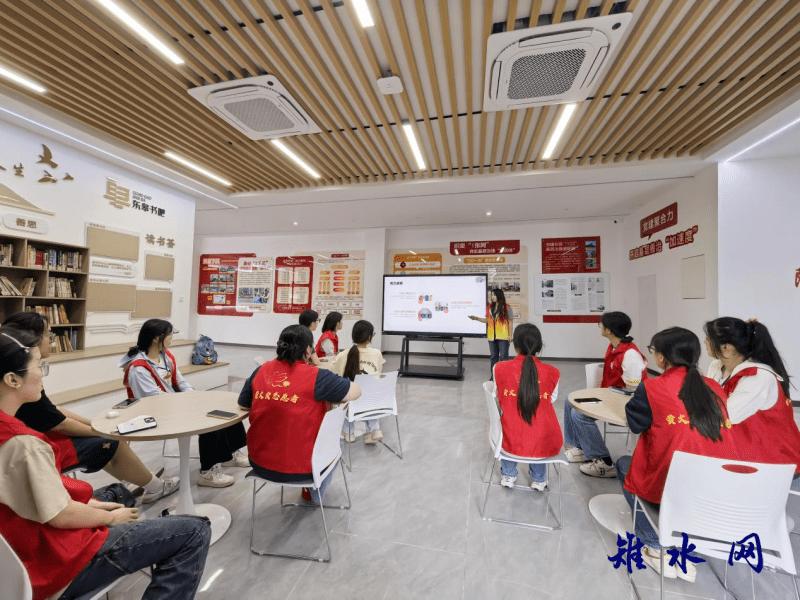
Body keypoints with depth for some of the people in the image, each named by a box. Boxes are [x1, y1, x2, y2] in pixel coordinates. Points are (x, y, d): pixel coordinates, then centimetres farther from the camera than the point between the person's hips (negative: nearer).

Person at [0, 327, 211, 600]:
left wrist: (91, 504, 5)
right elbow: (60, 516, -23)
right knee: (195, 531, -11)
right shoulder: (23, 443, -30)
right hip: (59, 568, -10)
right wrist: (111, 517, -6)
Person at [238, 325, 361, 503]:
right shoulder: (316, 376, -20)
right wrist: (329, 398, 6)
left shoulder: (261, 370, -4)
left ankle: (311, 490, 47)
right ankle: (315, 494, 43)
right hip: (299, 469, -5)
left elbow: (243, 403, 10)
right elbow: (356, 391, -11)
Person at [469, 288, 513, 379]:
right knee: (493, 356, 13)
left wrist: (510, 335, -7)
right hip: (492, 336, 5)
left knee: (503, 356, 1)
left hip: (503, 337, -5)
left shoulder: (506, 308, -6)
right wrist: (476, 318, 1)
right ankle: (494, 375, 24)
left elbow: (510, 322, -5)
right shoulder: (489, 307, 8)